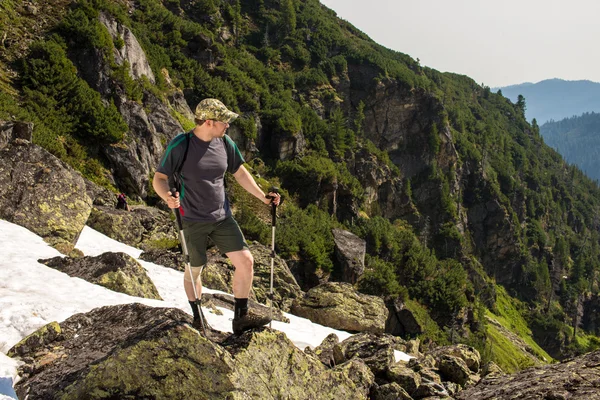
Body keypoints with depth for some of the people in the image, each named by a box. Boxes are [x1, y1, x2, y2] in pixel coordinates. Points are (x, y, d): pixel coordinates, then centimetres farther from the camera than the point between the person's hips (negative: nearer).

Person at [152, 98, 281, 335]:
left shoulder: (224, 143, 0)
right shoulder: (181, 145, -16)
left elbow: (240, 173, 12)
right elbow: (159, 178, -14)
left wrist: (263, 197, 5)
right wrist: (168, 197, -35)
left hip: (222, 217, 5)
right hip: (193, 220, -4)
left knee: (245, 261, -3)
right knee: (194, 270, 9)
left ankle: (241, 317, 12)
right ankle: (198, 318, 33)